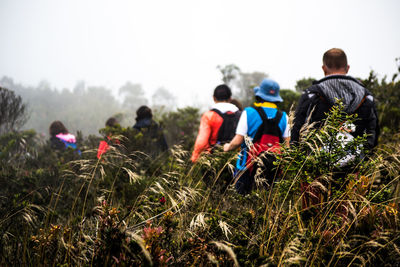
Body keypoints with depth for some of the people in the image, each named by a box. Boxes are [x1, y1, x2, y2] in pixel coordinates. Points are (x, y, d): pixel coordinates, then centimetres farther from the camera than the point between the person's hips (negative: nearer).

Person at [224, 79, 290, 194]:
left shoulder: (249, 113, -5)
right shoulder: (283, 117, 4)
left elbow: (238, 141, -6)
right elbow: (287, 144, 2)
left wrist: (228, 147, 13)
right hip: (274, 167, 3)